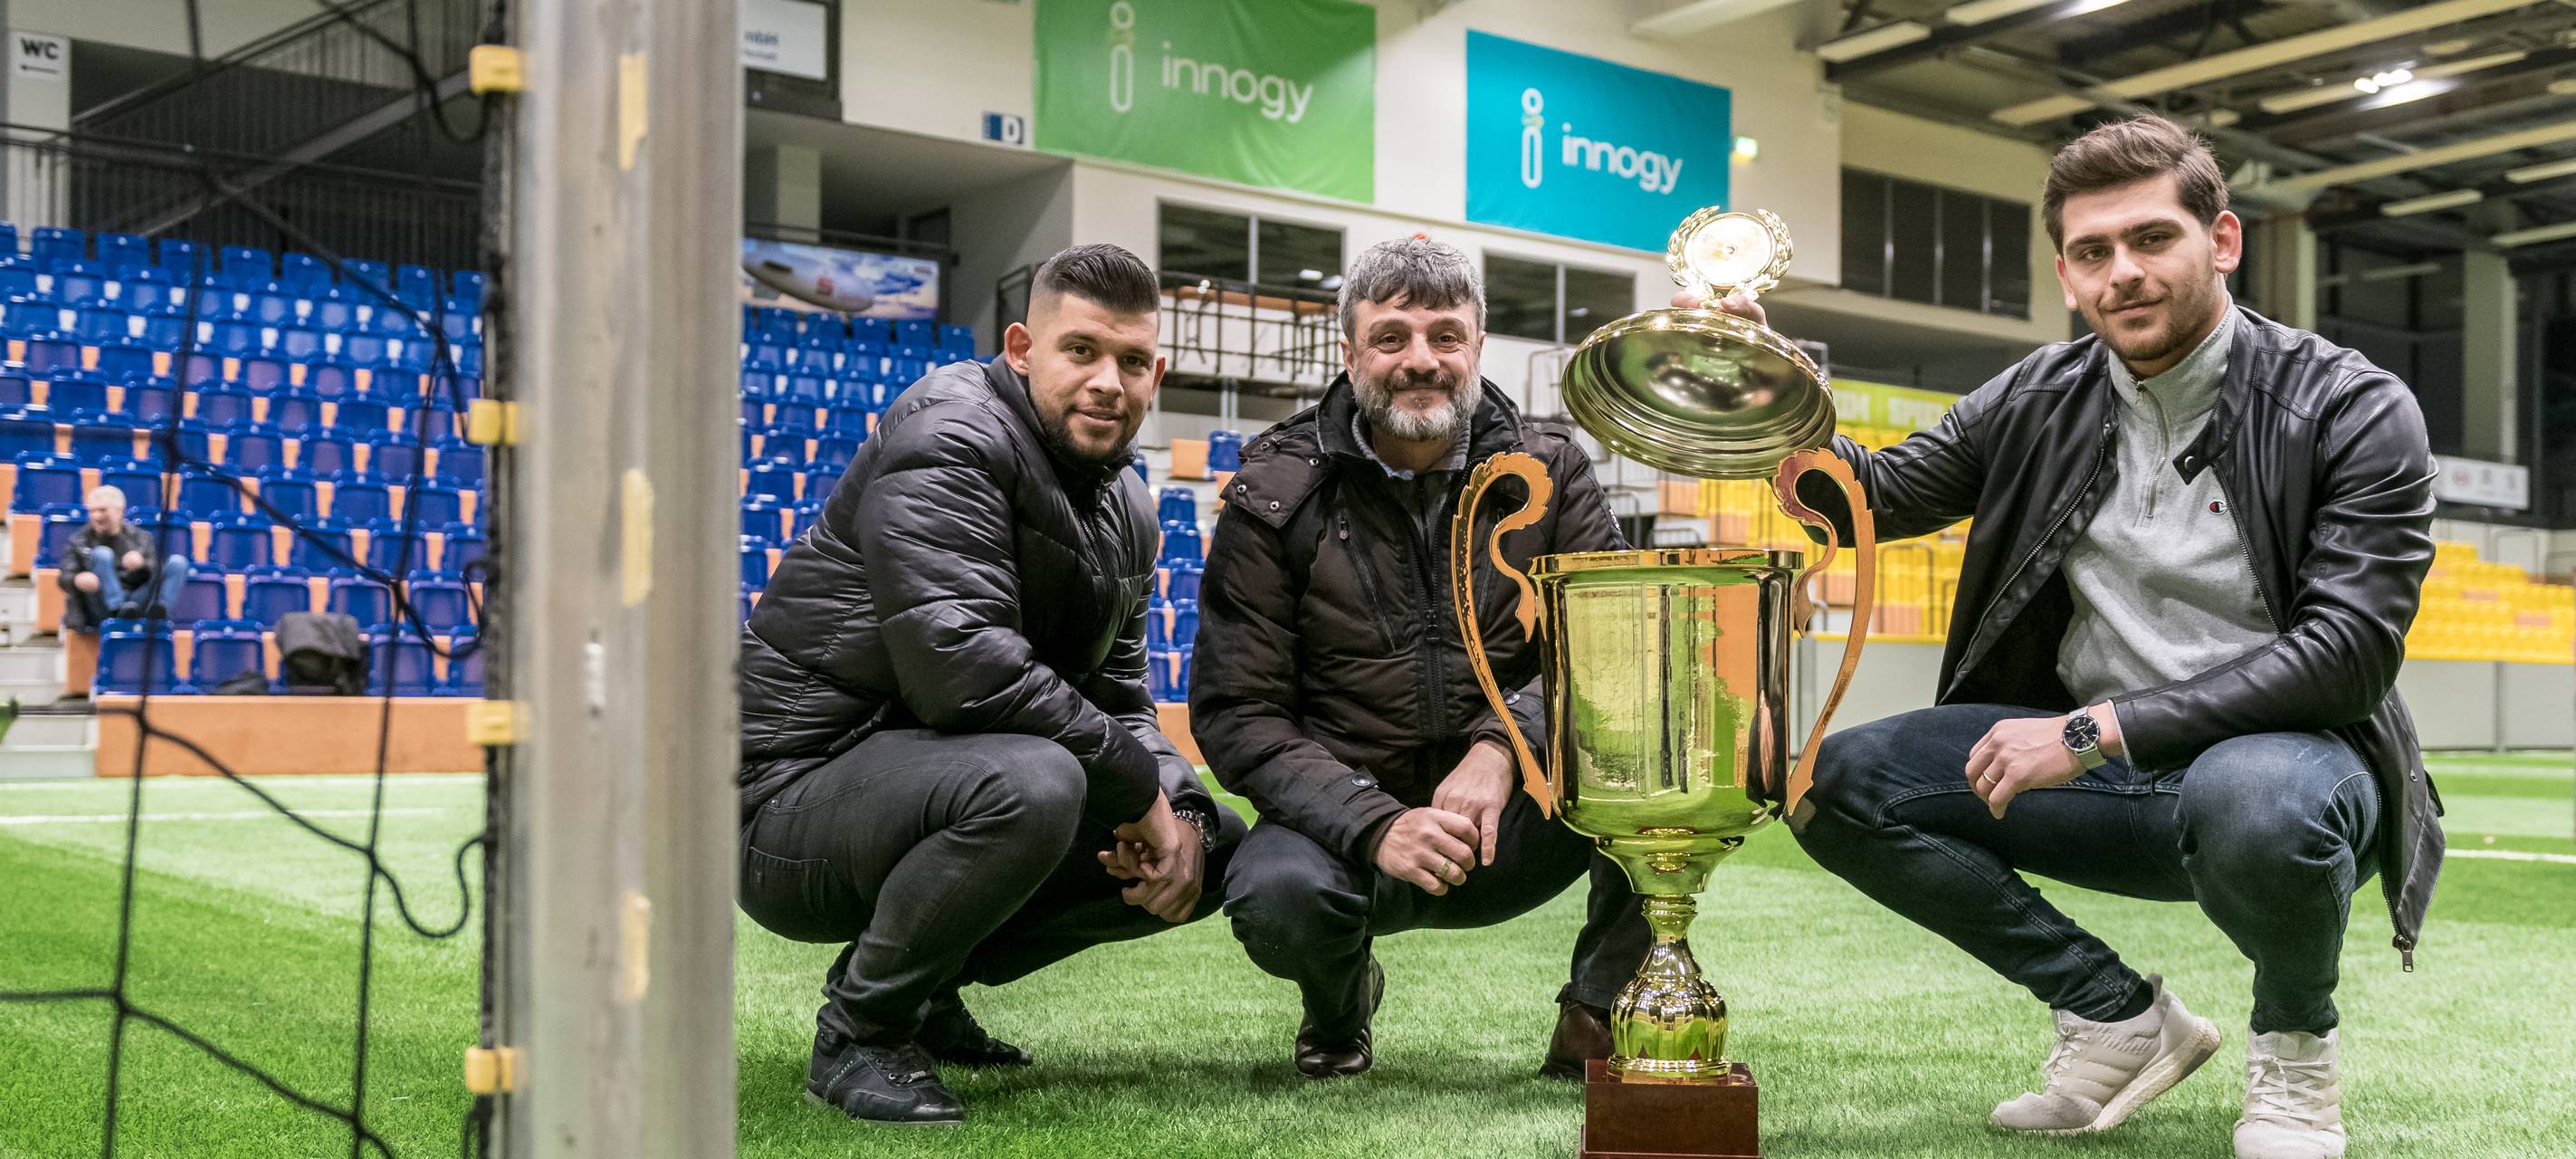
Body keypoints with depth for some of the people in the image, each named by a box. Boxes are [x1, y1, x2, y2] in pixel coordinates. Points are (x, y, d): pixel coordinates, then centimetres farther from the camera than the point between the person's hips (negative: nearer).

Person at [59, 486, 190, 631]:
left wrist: (141, 565, -18)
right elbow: (64, 578, 3)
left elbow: (155, 574, 7)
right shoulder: (78, 541, 17)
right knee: (101, 554, -23)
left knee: (177, 562, -16)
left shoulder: (140, 538, 19)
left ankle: (159, 610, -43)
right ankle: (118, 610, -44)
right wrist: (77, 580, -23)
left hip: (138, 602, 2)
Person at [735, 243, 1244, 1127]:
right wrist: (1139, 788, -22)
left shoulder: (1126, 513, 12)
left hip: (943, 787, 9)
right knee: (1029, 781, -38)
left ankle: (927, 985, 13)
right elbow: (960, 666, -30)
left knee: (1217, 847, 5)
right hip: (795, 791, -9)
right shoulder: (949, 440, -16)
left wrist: (1181, 810, -10)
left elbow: (1120, 701, 13)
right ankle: (859, 1028, -12)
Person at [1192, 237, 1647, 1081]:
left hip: (1513, 828, 2)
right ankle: (1339, 1004, 5)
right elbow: (1234, 714, -8)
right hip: (1345, 824, -1)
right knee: (1278, 892, -35)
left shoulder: (1549, 474, 3)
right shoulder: (1277, 498, -3)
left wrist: (1503, 745, -27)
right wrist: (1376, 825, -23)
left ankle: (1597, 1020, -4)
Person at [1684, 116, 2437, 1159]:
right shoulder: (2041, 401, 3)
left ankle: (2295, 1042, -5)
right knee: (1837, 785, -12)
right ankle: (2121, 1020, 2)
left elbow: (2347, 651, -20)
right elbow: (1877, 495, 13)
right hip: (2099, 766, 5)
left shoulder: (2352, 410, -11)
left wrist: (2094, 730, -26)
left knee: (2255, 797, -41)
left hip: (2285, 751, -5)